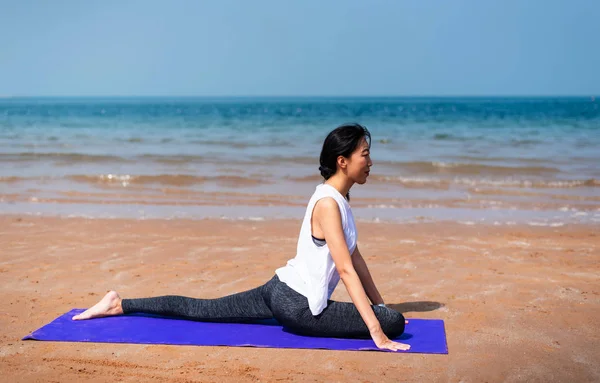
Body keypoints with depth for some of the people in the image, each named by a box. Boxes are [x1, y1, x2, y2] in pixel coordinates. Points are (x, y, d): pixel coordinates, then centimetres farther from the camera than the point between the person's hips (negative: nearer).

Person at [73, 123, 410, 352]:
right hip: (297, 305, -9)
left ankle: (119, 305, 24)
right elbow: (346, 270, -26)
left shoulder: (340, 198, 9)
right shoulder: (328, 203, -21)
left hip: (283, 291, 9)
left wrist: (381, 304, 16)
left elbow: (355, 258, 15)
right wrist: (376, 329, -28)